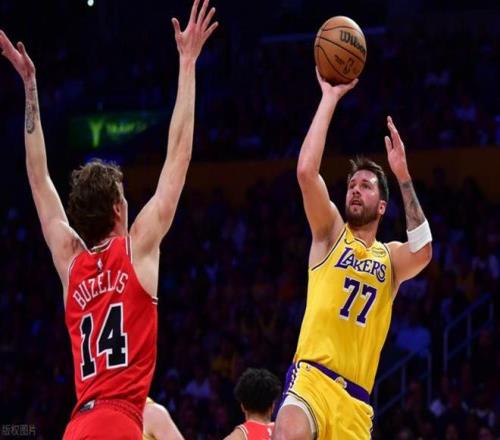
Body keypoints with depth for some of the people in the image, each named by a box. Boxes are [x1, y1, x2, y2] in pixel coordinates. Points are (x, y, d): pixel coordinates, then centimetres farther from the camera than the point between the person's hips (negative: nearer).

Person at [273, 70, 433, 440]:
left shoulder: (390, 258, 14)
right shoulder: (331, 233, 11)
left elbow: (422, 251, -11)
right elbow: (306, 171, -5)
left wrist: (402, 176, -12)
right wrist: (330, 98, -5)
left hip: (355, 398, 3)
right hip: (312, 377, -3)